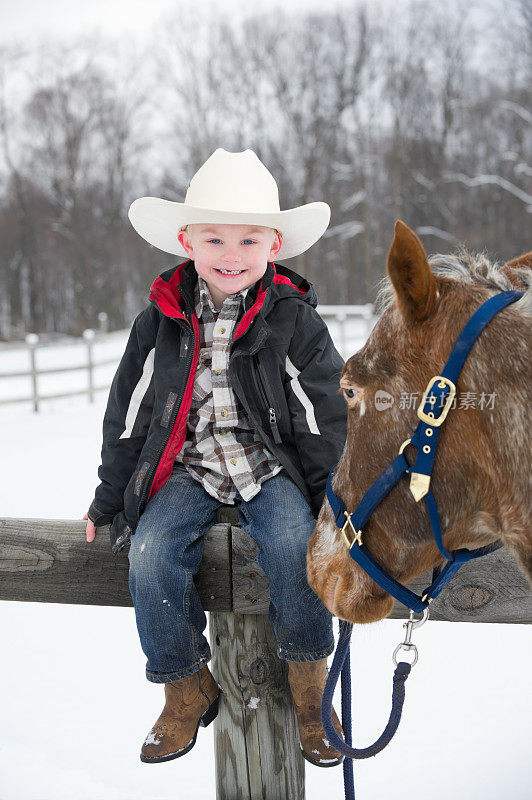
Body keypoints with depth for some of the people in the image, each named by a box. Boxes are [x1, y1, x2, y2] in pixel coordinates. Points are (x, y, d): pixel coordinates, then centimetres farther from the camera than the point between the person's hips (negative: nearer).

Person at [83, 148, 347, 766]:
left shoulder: (294, 320, -4)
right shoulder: (159, 322, 0)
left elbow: (327, 418, 1)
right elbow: (126, 415, 8)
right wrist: (109, 499, 12)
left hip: (271, 466, -1)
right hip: (185, 468, 2)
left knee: (293, 542, -28)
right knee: (150, 554, -22)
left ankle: (308, 686, -5)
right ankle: (188, 690, 1)